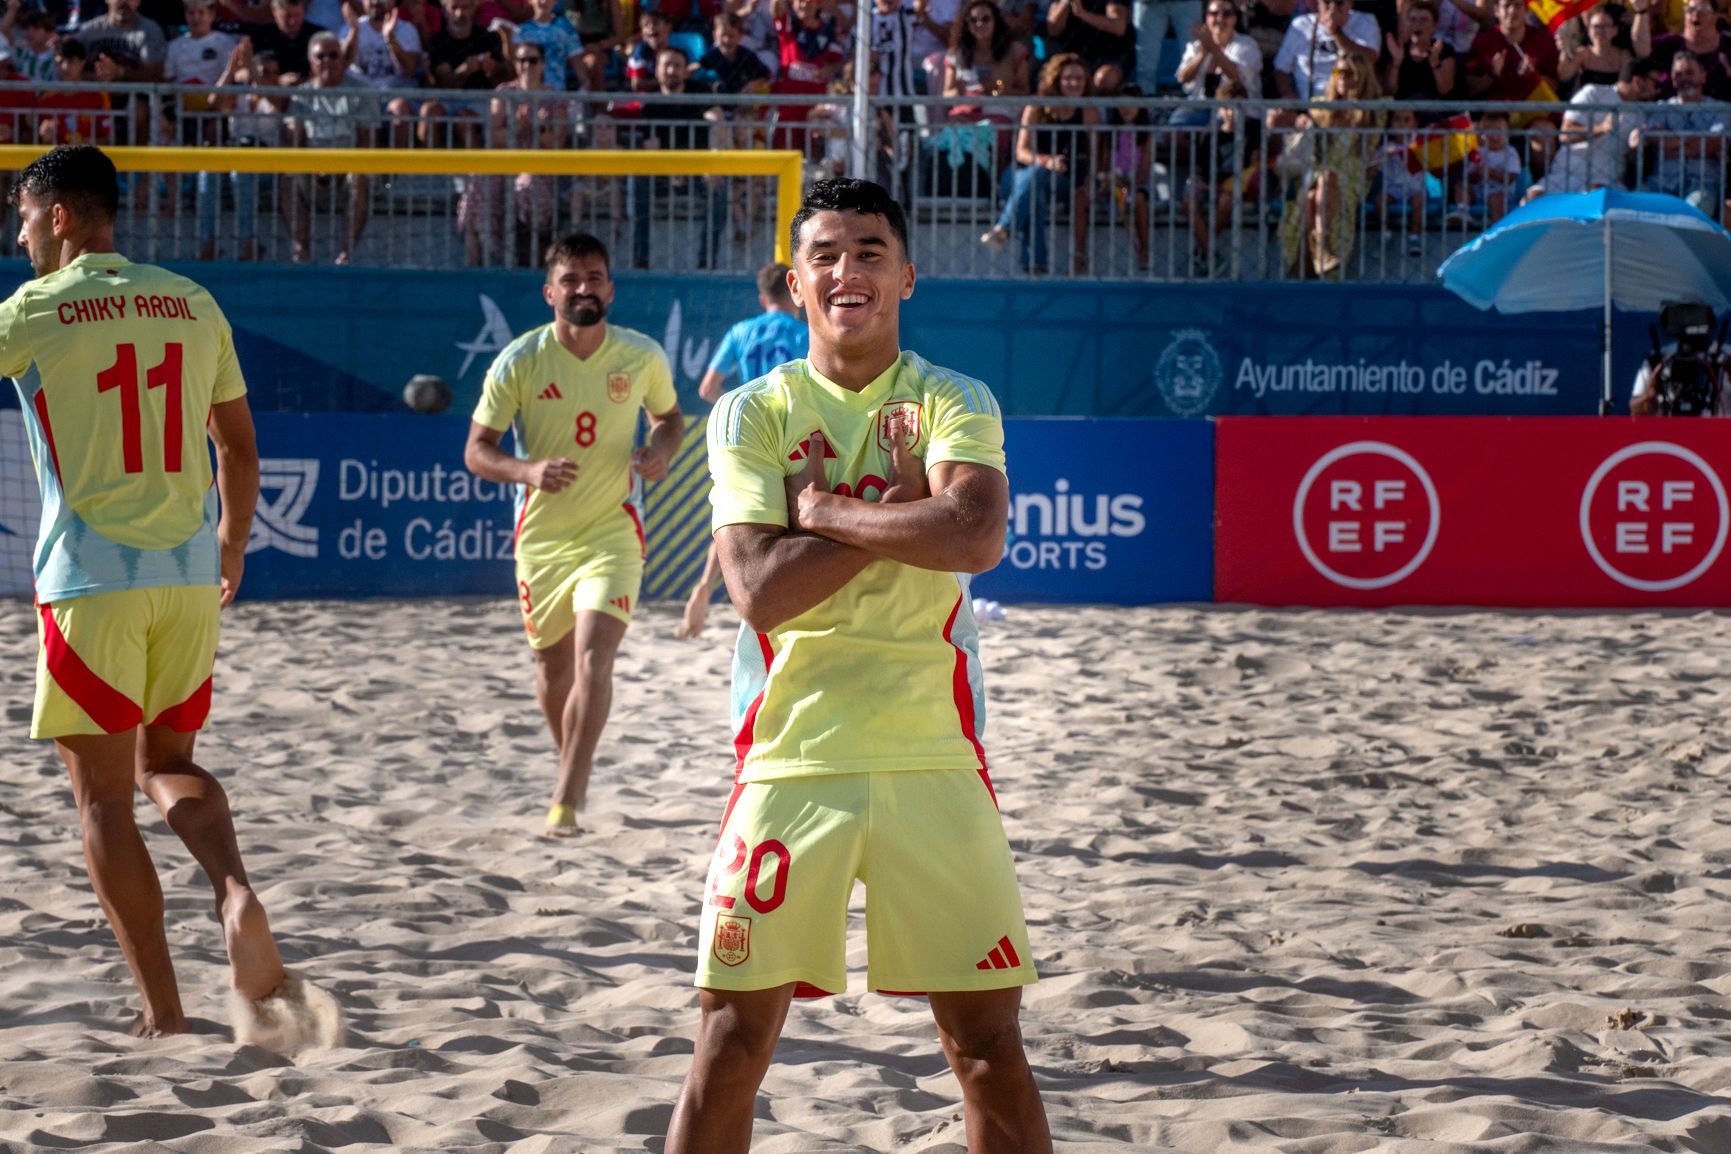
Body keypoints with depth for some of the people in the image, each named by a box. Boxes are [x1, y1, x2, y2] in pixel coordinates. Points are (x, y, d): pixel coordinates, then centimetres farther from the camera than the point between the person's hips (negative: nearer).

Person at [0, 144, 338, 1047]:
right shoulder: (191, 304, 9)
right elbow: (240, 447, 15)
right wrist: (231, 554, 27)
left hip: (90, 581, -5)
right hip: (188, 573, 5)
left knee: (103, 797, 3)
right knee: (167, 762, 20)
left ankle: (163, 1015, 0)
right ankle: (236, 892, -9)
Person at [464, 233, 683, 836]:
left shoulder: (643, 356, -5)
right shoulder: (519, 362, -10)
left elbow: (669, 415, 14)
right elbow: (476, 450, -6)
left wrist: (661, 451, -10)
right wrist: (527, 471, -26)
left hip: (613, 531, -1)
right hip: (540, 534, 1)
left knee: (593, 656, -18)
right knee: (553, 666, 13)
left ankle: (566, 798, -15)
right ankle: (573, 772, 39)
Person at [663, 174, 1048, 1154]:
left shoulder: (954, 403, 3)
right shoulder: (751, 414, 3)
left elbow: (976, 537, -18)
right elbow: (760, 590, -11)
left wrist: (827, 510, -12)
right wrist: (899, 510, -11)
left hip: (934, 760, 0)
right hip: (790, 757, 0)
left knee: (988, 1041, 3)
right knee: (733, 1042, 1)